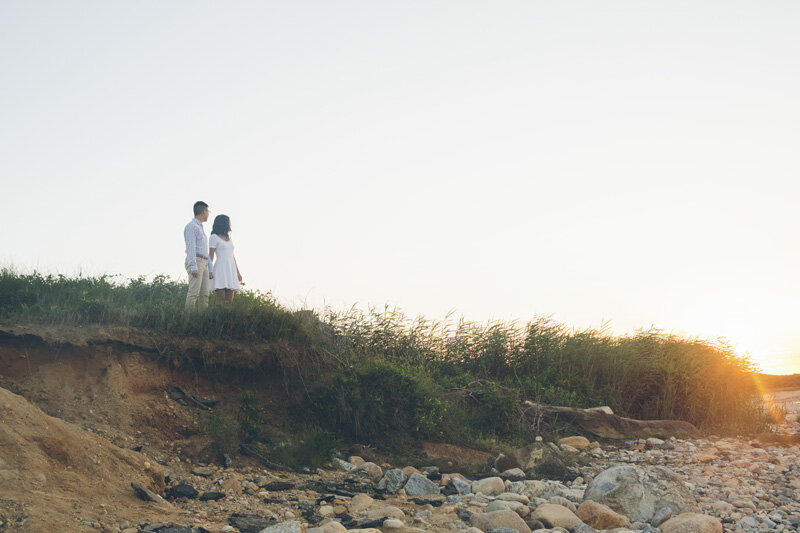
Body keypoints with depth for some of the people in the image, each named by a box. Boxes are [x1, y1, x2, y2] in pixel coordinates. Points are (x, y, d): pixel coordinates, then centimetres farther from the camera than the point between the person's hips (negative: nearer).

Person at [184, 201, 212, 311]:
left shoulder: (200, 228, 26)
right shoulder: (191, 226, -4)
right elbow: (191, 247, -14)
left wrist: (209, 269, 22)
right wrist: (193, 267, -22)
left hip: (203, 264, 9)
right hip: (194, 262, -9)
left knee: (204, 294, 1)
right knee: (194, 293, -15)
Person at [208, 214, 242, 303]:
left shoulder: (229, 238, 20)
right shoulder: (214, 237, 1)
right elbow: (211, 256, -4)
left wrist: (238, 272, 19)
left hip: (231, 270, 6)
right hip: (220, 269, -6)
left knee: (230, 300, -1)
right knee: (221, 300, -13)